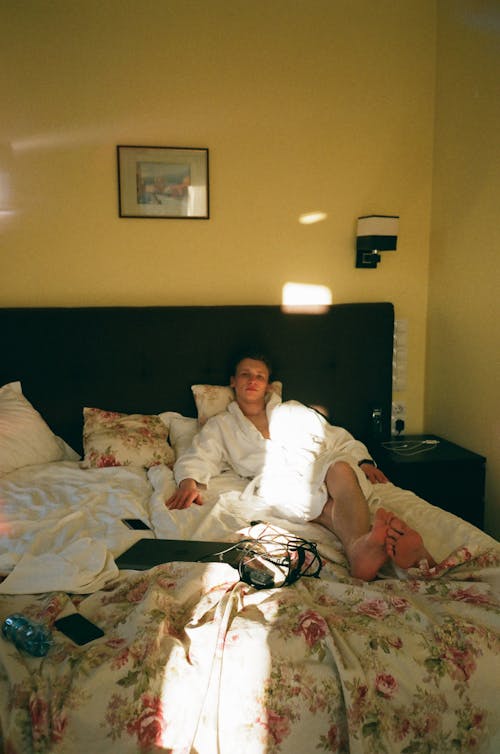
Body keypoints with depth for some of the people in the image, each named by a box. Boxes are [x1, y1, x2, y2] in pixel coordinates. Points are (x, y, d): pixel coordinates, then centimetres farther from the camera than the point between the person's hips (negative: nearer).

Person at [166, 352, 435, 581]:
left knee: (340, 468, -36)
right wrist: (189, 482, -14)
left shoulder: (293, 411, 30)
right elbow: (198, 458, 10)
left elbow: (340, 439, 26)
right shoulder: (220, 425, 26)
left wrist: (363, 461, 5)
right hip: (277, 483, -2)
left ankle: (360, 547, -61)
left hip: (320, 469, 2)